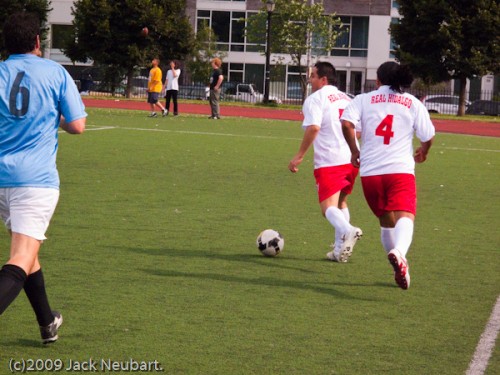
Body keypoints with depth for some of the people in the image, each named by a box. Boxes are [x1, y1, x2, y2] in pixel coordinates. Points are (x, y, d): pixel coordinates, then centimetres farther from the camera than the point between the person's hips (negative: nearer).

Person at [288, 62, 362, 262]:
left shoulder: (315, 99, -4)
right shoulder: (346, 98, 19)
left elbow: (313, 127, -19)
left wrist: (299, 156, -16)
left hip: (330, 162, -7)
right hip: (352, 159, 7)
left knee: (328, 206, -8)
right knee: (340, 202, 23)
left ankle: (347, 231, -38)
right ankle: (340, 249, 20)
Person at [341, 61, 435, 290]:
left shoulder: (363, 100, 9)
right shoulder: (413, 103, 11)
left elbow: (346, 123, -8)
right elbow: (428, 136, 11)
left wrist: (354, 151, 5)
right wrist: (423, 152, 33)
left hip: (370, 171, 2)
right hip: (401, 169, -2)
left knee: (386, 221, 19)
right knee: (405, 216, -17)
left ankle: (401, 268, 27)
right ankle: (399, 252, -47)